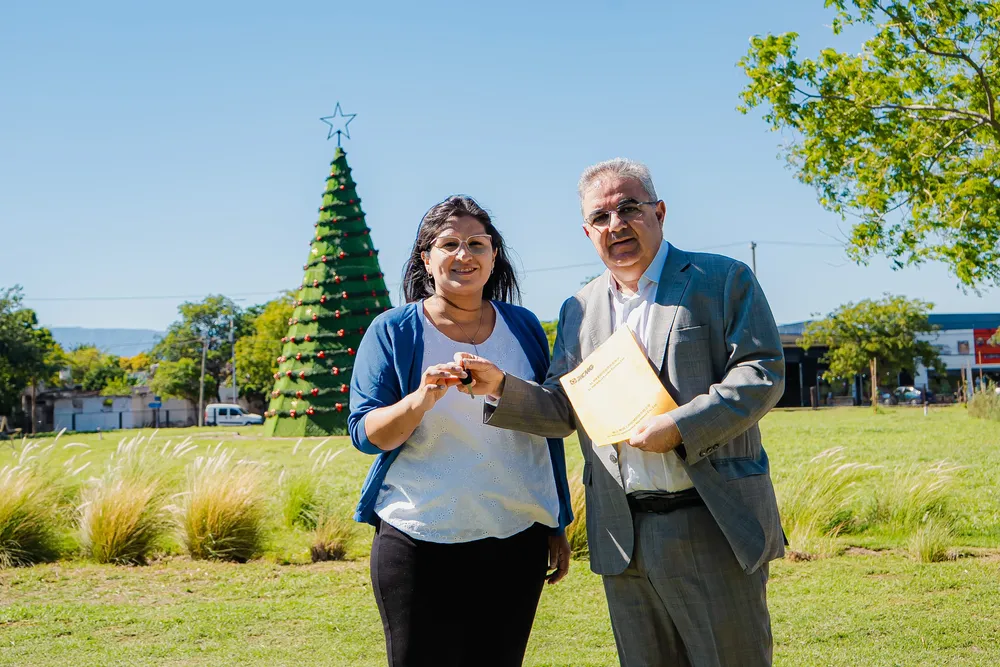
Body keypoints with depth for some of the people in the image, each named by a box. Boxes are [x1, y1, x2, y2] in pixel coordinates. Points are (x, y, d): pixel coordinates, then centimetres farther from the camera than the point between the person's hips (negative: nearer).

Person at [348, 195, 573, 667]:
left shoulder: (524, 327, 7)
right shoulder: (393, 332, -2)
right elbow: (366, 434, -8)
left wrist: (559, 525, 14)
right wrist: (423, 398, -26)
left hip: (517, 540, 3)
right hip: (419, 541, -2)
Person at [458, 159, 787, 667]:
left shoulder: (723, 280, 1)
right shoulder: (579, 309, 15)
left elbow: (761, 375, -8)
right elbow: (562, 410, 14)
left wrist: (680, 427, -18)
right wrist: (500, 387, -4)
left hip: (714, 525, -4)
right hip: (623, 536, 4)